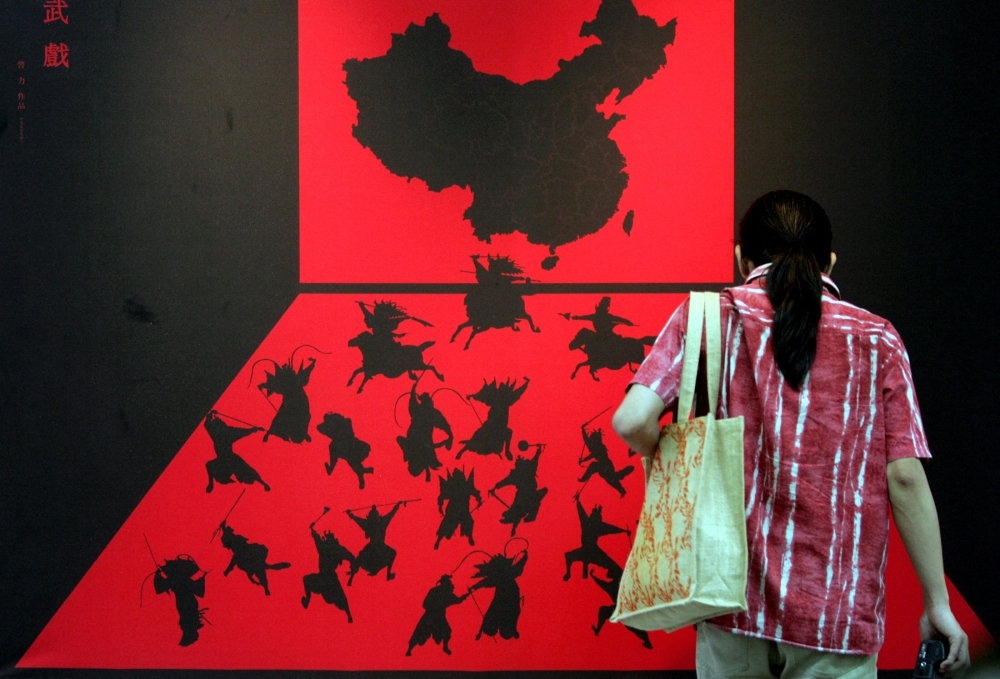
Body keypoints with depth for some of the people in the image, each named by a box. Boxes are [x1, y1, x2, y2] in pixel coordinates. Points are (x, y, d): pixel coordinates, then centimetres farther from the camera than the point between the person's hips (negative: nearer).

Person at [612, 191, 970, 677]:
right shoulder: (878, 341, 1)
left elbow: (632, 420, -14)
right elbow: (905, 480, -3)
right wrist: (938, 603, 4)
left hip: (735, 599, 1)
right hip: (840, 615, 0)